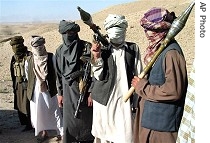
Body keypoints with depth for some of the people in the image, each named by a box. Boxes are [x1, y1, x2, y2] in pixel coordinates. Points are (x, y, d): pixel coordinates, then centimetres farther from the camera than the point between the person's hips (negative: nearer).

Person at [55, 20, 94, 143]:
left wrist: (92, 92, -13)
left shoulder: (87, 47, -9)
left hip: (84, 89, -4)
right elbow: (59, 73, 13)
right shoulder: (60, 50, 7)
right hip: (68, 90, 4)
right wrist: (60, 93, 11)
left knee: (85, 120, 5)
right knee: (69, 121, 8)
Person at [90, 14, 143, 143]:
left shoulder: (133, 48, 0)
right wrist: (96, 57, -14)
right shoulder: (102, 49, 1)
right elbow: (99, 76, -2)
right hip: (104, 99, 1)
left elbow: (138, 75, 3)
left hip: (125, 99, -1)